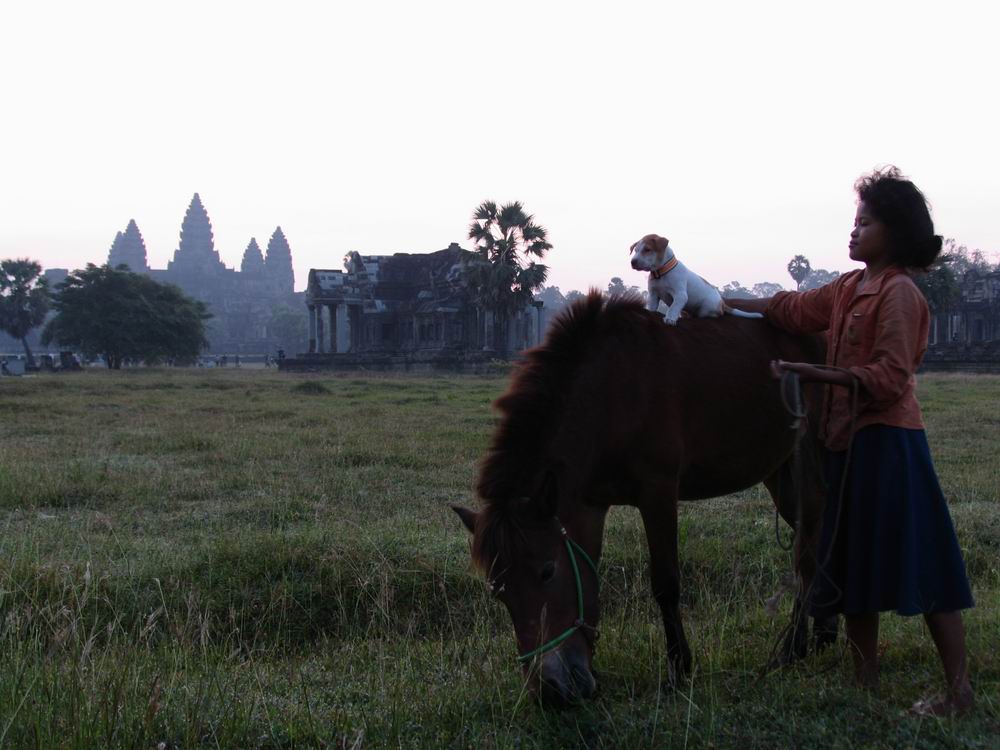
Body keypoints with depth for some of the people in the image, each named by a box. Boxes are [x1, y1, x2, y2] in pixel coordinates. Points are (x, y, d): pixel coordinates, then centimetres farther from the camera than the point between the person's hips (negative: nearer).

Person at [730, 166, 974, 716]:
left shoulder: (898, 293, -13)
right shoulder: (850, 288, 13)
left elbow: (889, 378, -20)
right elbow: (793, 309, 20)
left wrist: (813, 373, -25)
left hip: (886, 442, -9)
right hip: (850, 442, 9)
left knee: (920, 565, -5)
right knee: (854, 566, 14)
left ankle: (959, 689, 2)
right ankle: (865, 681, 23)